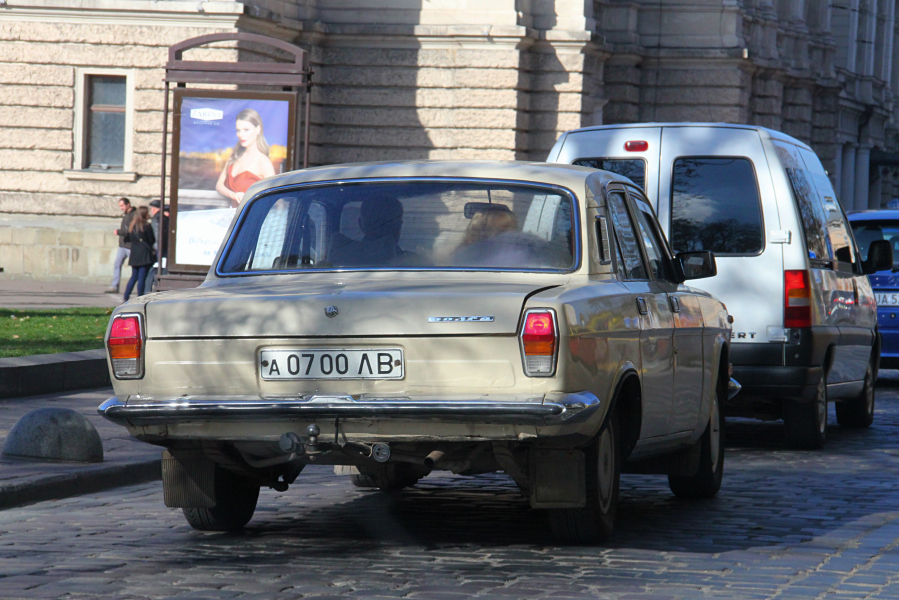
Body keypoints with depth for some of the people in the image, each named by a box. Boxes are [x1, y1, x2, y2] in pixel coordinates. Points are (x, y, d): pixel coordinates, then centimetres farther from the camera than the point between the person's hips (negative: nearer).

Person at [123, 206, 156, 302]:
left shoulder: (132, 225, 8)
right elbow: (152, 240, -6)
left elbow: (129, 239, 14)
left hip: (134, 254, 6)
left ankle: (126, 297, 9)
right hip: (144, 254, -6)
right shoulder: (147, 226, -11)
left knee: (134, 276, 15)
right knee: (142, 277, -4)